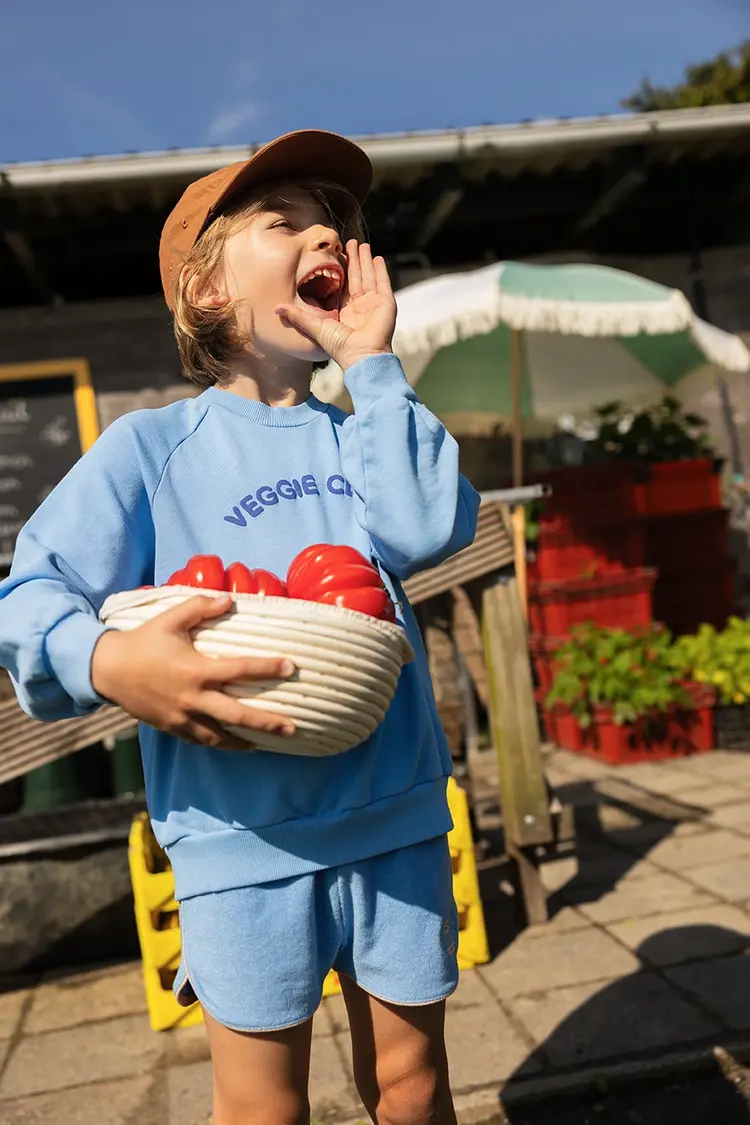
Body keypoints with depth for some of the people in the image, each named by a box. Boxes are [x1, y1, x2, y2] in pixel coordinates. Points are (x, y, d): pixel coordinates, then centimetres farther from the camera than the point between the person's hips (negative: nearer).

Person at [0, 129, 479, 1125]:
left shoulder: (357, 431, 6)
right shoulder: (151, 446, -5)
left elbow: (430, 528, -13)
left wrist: (372, 362, -8)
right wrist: (109, 661, -27)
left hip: (396, 817, 3)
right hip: (242, 833, -3)